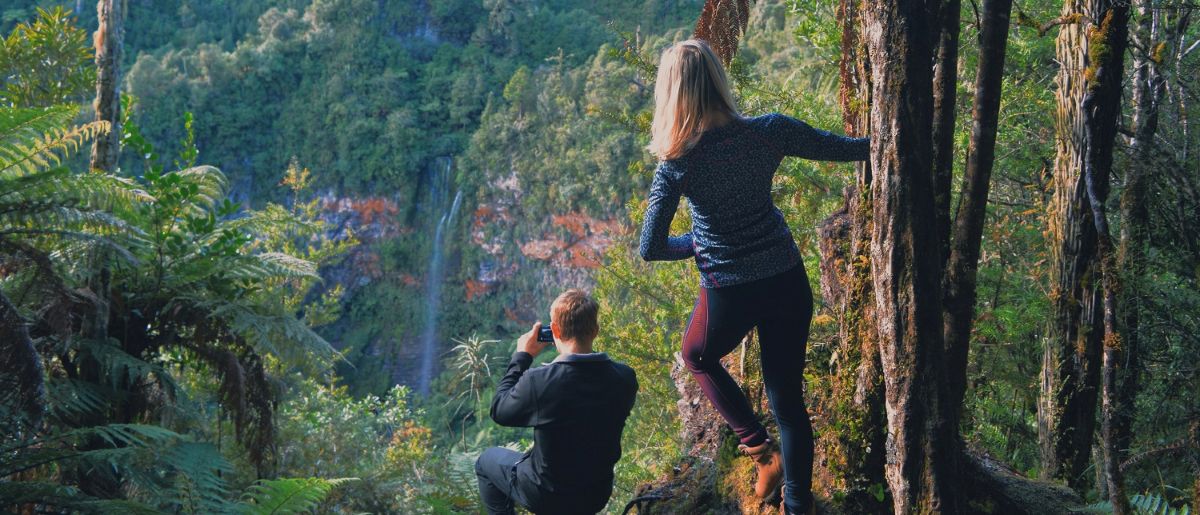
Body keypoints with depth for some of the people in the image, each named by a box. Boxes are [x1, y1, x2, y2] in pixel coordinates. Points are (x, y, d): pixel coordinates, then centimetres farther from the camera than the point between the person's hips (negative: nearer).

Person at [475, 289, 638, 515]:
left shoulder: (539, 380, -29)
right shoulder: (625, 378, -17)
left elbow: (499, 411, -9)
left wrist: (522, 357, -2)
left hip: (546, 496, -4)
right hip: (598, 496, 4)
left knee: (486, 460, 25)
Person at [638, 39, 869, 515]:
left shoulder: (676, 165, -16)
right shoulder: (769, 132, -12)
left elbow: (650, 250, -14)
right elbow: (848, 149, -2)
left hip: (727, 295, -2)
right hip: (787, 283, 2)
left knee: (698, 357, 30)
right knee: (788, 400, 16)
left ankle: (761, 449, 19)